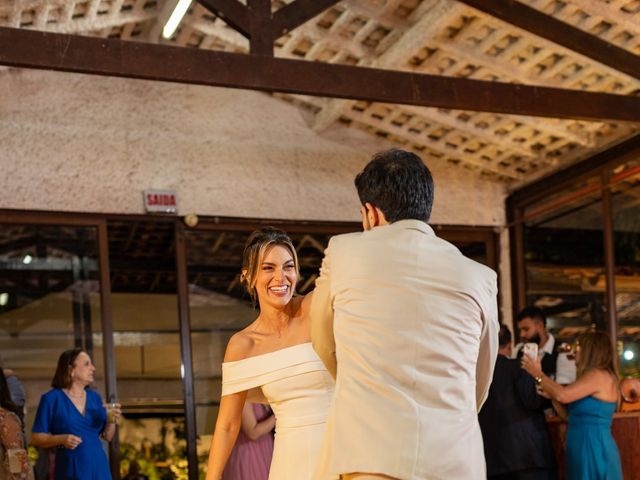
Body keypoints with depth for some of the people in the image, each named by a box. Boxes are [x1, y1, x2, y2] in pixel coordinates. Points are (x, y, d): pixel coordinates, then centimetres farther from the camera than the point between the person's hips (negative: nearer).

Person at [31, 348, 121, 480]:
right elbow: (36, 437, -5)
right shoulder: (51, 398, -4)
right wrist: (61, 439, -20)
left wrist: (112, 421, -7)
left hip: (98, 467, 4)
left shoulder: (95, 397, 10)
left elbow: (107, 436, 13)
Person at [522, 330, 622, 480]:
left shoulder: (599, 375, -13)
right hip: (585, 449, 9)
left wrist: (537, 374, -9)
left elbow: (562, 395, -22)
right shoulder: (592, 376, 17)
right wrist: (549, 393, 5)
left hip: (594, 449, -9)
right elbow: (567, 413, 16)